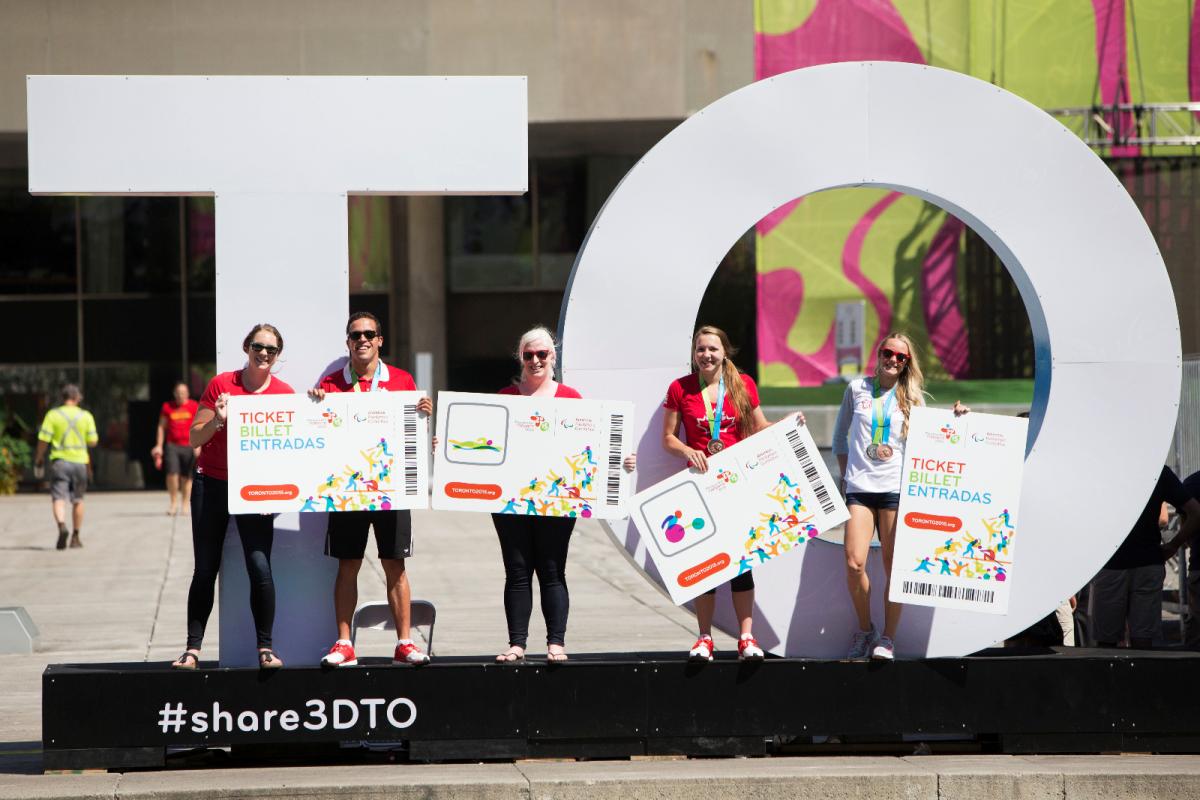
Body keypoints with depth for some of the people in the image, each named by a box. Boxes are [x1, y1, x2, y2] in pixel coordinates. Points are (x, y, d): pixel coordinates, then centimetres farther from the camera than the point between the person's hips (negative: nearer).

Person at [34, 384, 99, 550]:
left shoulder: (53, 414, -3)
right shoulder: (86, 416, 1)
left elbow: (43, 439, -6)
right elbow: (93, 441, 1)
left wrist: (39, 457, 9)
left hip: (59, 460, -2)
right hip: (79, 461, 2)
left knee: (58, 498, -6)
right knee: (77, 500, 15)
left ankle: (62, 526, -33)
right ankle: (75, 537, 21)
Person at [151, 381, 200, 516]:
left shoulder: (194, 406, 5)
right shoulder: (167, 407, 8)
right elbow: (162, 427, 14)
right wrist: (159, 446, 9)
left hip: (189, 446, 0)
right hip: (172, 445, 0)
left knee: (187, 477, 2)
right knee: (172, 472, -14)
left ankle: (185, 504, 12)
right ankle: (174, 502, -1)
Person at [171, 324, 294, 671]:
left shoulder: (284, 394, 0)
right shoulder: (221, 385, -2)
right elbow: (195, 438, 1)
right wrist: (218, 421, -18)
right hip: (212, 484, 0)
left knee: (260, 568, -12)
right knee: (205, 570, 3)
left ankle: (265, 648, -2)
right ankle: (193, 648, 8)